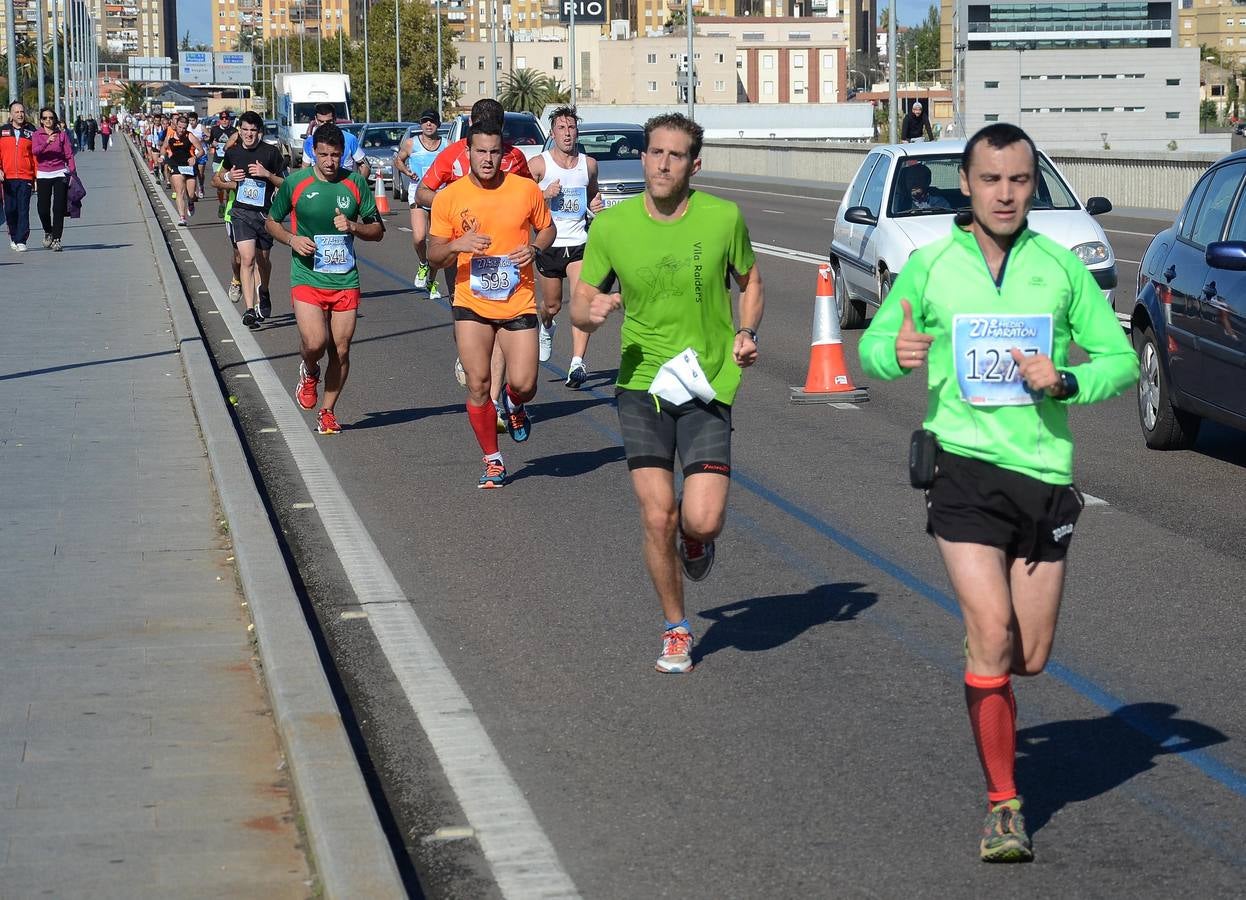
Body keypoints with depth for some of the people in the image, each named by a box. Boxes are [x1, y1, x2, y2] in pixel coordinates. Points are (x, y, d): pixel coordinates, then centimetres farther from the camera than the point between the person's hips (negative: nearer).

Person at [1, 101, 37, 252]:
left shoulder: (31, 132, 6)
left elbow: (36, 155, 6)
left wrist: (37, 177, 2)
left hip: (26, 177, -2)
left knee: (23, 210, -8)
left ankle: (21, 241, -6)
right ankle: (13, 236, 26)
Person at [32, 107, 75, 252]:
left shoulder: (62, 134, 5)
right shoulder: (37, 135, 5)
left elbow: (69, 155, 3)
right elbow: (35, 151, -14)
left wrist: (73, 172, -7)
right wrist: (47, 142, -30)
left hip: (60, 173, 0)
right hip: (43, 175, 0)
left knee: (59, 208, -7)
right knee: (43, 209, -2)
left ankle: (56, 239, -4)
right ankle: (48, 232, 26)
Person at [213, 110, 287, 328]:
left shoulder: (271, 152, -3)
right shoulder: (233, 152, 4)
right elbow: (216, 180, 21)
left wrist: (267, 174, -16)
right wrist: (229, 180, -2)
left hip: (265, 212, 0)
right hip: (241, 212, 0)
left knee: (262, 259, 16)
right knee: (247, 258, -16)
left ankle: (263, 293, 46)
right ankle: (250, 309, -21)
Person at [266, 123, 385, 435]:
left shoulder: (356, 183, 3)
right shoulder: (295, 183, -1)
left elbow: (378, 230, 9)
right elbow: (272, 221, 12)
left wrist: (353, 226, -12)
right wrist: (292, 239, -8)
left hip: (345, 280, 2)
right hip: (307, 278, -2)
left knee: (340, 350, 5)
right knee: (315, 343, -19)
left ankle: (328, 412, 23)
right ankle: (309, 373, 17)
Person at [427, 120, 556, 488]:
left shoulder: (526, 189, -3)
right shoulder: (449, 198, -4)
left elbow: (547, 229, 13)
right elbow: (434, 257, 0)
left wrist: (534, 247, -10)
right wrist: (457, 245, -22)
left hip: (518, 303, 0)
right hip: (472, 305, 0)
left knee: (523, 384, -6)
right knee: (478, 385, -2)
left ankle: (513, 405, 33)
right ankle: (492, 461, 16)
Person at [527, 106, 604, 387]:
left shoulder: (589, 164, 6)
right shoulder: (539, 164, -4)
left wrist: (596, 206, 1)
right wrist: (544, 194, -19)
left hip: (578, 243, 1)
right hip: (548, 244, -1)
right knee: (552, 305, 12)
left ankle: (577, 363, -23)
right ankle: (546, 327, 51)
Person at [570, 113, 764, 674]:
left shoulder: (723, 218, -5)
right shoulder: (611, 225, -4)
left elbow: (750, 282, 12)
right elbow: (579, 305, 4)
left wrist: (746, 332, -6)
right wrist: (590, 312, -20)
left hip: (706, 384, -1)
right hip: (641, 384, 1)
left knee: (702, 520, -12)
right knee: (657, 518, -3)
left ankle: (695, 537, 28)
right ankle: (676, 631, 19)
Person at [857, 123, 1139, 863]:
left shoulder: (1063, 266, 5)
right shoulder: (929, 266, 4)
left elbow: (1121, 358, 7)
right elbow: (873, 342, 14)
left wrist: (1064, 382, -13)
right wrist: (896, 353, -10)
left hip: (1045, 472, 2)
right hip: (963, 467, -2)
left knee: (1031, 657, 7)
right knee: (992, 634, -13)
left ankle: (986, 685, 43)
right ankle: (1003, 804, 0)